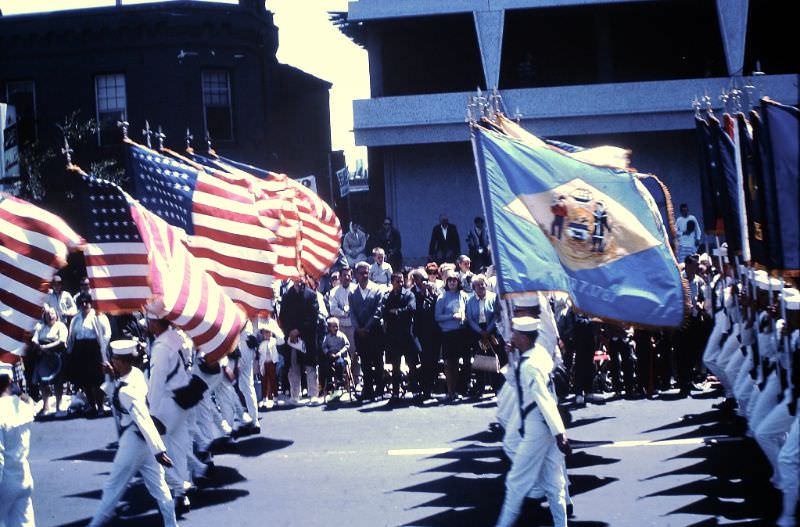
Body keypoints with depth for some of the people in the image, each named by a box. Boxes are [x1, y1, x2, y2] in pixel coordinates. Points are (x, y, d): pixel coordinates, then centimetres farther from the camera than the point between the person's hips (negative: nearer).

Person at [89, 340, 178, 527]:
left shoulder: (126, 391, -27)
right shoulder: (136, 372, 0)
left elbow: (143, 420, -31)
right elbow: (111, 392, 18)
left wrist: (158, 450, -34)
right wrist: (112, 376, -1)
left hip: (133, 441, -8)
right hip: (144, 440, 8)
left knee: (113, 486, 9)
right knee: (157, 484, 13)